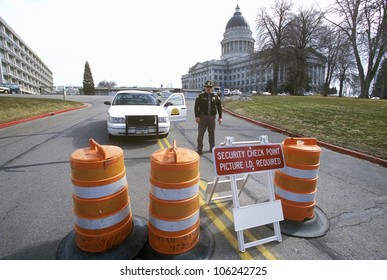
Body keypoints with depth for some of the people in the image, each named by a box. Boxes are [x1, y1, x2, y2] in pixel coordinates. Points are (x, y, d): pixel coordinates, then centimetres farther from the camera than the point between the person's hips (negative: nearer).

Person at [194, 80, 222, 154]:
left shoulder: (216, 97, 7)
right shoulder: (200, 96, 0)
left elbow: (219, 107, 11)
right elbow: (196, 107, -4)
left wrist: (220, 117, 7)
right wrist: (197, 116, -12)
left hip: (212, 117, 3)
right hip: (202, 117, -2)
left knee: (212, 133, 11)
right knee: (200, 133, -3)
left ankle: (212, 148, 23)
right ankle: (199, 149, 3)